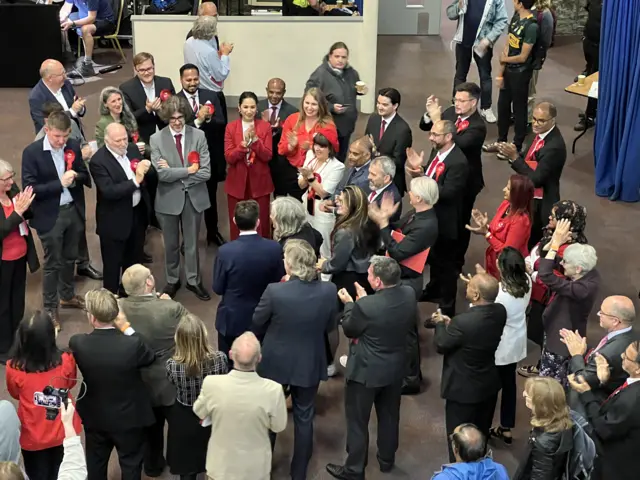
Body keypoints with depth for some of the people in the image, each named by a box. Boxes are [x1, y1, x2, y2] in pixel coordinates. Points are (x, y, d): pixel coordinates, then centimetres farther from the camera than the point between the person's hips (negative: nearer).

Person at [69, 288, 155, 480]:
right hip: (129, 417, -2)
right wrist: (126, 328, -10)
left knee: (95, 464, 25)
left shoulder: (77, 343, -25)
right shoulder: (133, 343, -30)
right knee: (131, 464, 20)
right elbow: (150, 358, -8)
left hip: (94, 417, 2)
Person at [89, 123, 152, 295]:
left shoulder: (132, 149, -1)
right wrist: (135, 181, -34)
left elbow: (145, 175, 10)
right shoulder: (98, 161, -22)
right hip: (115, 220, -7)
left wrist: (146, 168, -13)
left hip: (137, 212, 7)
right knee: (113, 264, 9)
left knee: (134, 260, 24)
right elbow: (109, 192, -30)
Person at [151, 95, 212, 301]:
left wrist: (175, 173, -15)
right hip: (169, 198, 0)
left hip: (194, 197, 1)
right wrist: (188, 170, -16)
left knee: (192, 243, 14)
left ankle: (194, 281, 29)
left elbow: (206, 172, -12)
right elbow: (161, 174, -18)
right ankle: (172, 281, 32)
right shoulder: (156, 139, -8)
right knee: (171, 244, 15)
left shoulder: (198, 136, -6)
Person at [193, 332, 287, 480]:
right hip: (256, 468, 0)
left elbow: (199, 412, -5)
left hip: (220, 465, 0)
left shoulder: (212, 384, -27)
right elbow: (278, 427, -11)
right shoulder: (273, 390, -29)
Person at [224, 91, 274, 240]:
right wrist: (243, 144, -22)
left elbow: (267, 156, -7)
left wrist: (255, 140, -21)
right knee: (237, 224, 5)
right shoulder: (231, 127, 0)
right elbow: (229, 158, -7)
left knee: (261, 223, 2)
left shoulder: (265, 126, 0)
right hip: (237, 182, 1)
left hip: (259, 182, 0)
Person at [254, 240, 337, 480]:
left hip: (276, 362, -1)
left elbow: (257, 322, -9)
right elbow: (328, 326, -2)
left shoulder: (275, 291, -27)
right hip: (310, 364, 2)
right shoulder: (328, 290, -19)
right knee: (304, 418, 20)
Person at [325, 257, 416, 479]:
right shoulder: (409, 294, -13)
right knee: (389, 416, 25)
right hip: (395, 367, 6)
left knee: (357, 421, 13)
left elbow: (349, 330, -13)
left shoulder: (366, 306, -32)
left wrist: (350, 303, 3)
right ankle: (387, 460, 43)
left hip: (366, 371, -6)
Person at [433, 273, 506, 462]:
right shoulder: (500, 312, -12)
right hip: (489, 384, 7)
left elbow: (441, 345, -15)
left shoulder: (463, 322, -33)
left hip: (464, 389, -7)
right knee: (482, 434, 26)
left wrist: (440, 324, 1)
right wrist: (451, 323, 4)